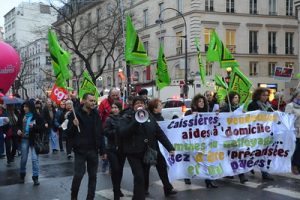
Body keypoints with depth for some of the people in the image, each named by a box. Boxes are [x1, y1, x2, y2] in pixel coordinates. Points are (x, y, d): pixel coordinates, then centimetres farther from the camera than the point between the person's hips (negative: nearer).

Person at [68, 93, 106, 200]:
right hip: (80, 150, -4)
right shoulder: (76, 114, -6)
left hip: (93, 150, 4)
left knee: (93, 176, 8)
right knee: (78, 175, -4)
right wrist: (74, 126, -24)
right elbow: (69, 133, -4)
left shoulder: (96, 115, 7)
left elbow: (100, 134, 10)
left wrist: (102, 150, 7)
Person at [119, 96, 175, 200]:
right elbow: (123, 133, -20)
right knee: (139, 178, -14)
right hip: (133, 153, -4)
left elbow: (160, 133, 7)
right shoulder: (127, 117, -3)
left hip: (147, 152, 4)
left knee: (143, 177, 14)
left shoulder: (149, 117, 8)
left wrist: (170, 147, 1)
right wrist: (136, 120, -26)